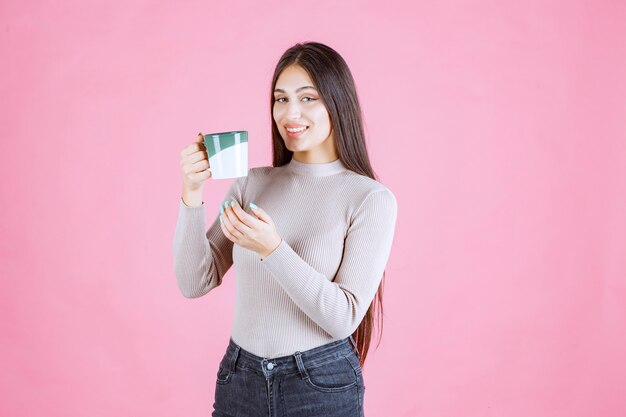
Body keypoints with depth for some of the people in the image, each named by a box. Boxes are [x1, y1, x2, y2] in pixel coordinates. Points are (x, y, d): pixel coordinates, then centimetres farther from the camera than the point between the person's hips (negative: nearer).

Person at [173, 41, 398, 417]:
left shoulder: (372, 199, -11)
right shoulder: (252, 183, 1)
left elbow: (344, 317, -16)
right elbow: (195, 283, -2)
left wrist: (272, 250, -26)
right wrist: (193, 193, -14)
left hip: (322, 386, -3)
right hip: (238, 380, 4)